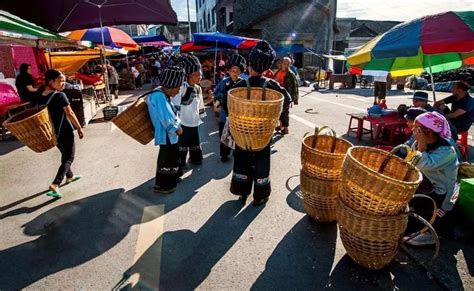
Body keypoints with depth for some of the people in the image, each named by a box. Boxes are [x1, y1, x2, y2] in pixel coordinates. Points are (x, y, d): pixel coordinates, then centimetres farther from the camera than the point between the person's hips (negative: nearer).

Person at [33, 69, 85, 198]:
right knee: (69, 158, 2)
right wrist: (79, 128, -10)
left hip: (52, 132, 7)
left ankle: (69, 176, 41)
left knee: (64, 155, 25)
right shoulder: (60, 96, -17)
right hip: (64, 131, -7)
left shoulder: (39, 96, 2)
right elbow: (70, 114, -18)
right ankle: (55, 184, -12)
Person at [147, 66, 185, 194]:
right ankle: (161, 185, 21)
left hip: (170, 133, 10)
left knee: (173, 156, 23)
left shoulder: (163, 95, 7)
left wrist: (177, 127, -3)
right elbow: (167, 120, -28)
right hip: (166, 135, -10)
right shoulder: (159, 97, -26)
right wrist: (177, 129, -14)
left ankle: (171, 178, 42)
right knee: (166, 159, 5)